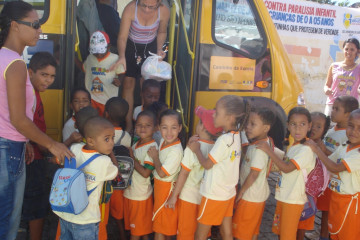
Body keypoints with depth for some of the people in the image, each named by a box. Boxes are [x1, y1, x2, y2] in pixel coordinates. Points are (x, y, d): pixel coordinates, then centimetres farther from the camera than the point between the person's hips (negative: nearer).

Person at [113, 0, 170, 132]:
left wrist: (159, 49, -15)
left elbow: (162, 32, 0)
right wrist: (121, 56, -44)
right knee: (128, 84, -1)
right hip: (130, 46, -1)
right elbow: (122, 37, -28)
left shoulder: (164, 12, -22)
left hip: (150, 47, 1)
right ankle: (128, 124, 10)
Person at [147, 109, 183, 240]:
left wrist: (155, 157, -11)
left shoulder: (176, 150, -26)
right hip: (158, 185, 8)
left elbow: (162, 173, -22)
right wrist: (154, 155, 0)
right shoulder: (163, 141, 1)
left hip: (167, 188, -8)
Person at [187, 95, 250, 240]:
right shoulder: (236, 136, 2)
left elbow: (207, 164, -17)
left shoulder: (224, 140, -25)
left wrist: (196, 150, -2)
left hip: (214, 195, -8)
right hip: (229, 193, 8)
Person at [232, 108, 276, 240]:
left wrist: (241, 192, -14)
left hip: (251, 195, -9)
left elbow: (253, 174, -25)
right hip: (259, 194, 9)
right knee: (253, 229, 22)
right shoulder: (267, 142, 1)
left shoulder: (259, 148, -27)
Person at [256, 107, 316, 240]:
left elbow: (287, 168, -24)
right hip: (282, 196, 8)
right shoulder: (293, 146, 9)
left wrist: (269, 151, -21)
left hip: (293, 200, -8)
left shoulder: (307, 149, -20)